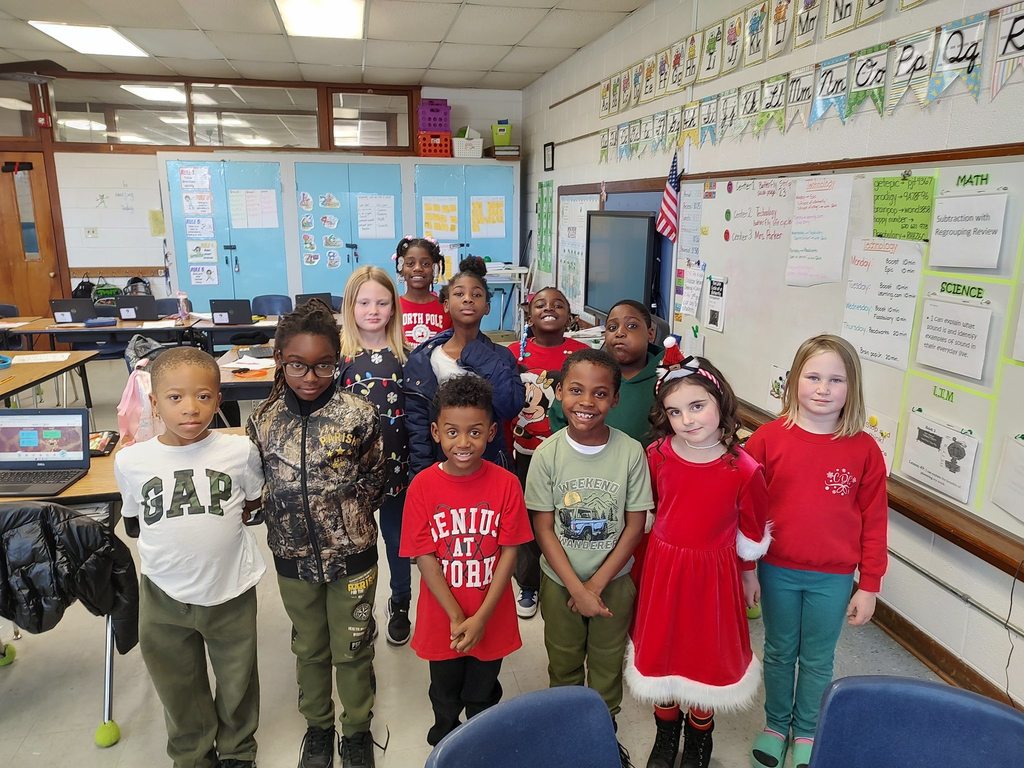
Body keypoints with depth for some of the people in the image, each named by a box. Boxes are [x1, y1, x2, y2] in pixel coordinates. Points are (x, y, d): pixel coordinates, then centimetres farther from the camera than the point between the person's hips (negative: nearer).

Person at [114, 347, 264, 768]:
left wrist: (217, 524, -3)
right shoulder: (130, 461, -12)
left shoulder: (239, 451, -15)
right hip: (164, 595, 1)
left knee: (237, 684, 20)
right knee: (179, 690, 21)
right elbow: (134, 525, 5)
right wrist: (176, 533, -3)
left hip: (231, 590, -1)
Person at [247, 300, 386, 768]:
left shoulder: (358, 416, -16)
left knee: (353, 649, 15)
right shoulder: (264, 420, -7)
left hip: (351, 555, -2)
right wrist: (281, 516, -4)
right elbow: (258, 486, 6)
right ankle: (318, 724, 45)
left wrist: (345, 517, -8)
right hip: (294, 556, 3)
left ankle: (357, 729, 38)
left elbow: (374, 481, -4)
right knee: (309, 648, 22)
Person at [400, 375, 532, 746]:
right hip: (441, 619, 1)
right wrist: (456, 617, -17)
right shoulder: (422, 486, -16)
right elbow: (424, 557, -14)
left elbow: (509, 551, -13)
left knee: (483, 696, 24)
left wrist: (481, 617, -17)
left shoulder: (506, 483, -16)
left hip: (491, 620, 0)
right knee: (445, 695, 27)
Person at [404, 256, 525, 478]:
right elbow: (416, 425, -5)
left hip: (491, 466, 1)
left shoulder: (501, 356, -1)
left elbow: (511, 408, -17)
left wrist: (477, 354, -16)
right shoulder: (422, 360, -4)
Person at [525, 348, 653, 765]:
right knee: (563, 664, 20)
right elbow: (543, 528, -12)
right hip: (560, 582, 0)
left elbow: (635, 525, -10)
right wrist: (576, 588, -15)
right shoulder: (548, 453, -15)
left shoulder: (630, 452, -15)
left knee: (607, 664, 19)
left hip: (614, 581, 0)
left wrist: (597, 583, -13)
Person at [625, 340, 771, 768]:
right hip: (663, 564, 2)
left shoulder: (743, 470, -19)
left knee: (708, 654, 16)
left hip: (714, 571, -2)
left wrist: (749, 574, 10)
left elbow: (751, 532, -3)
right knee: (661, 649, 16)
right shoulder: (657, 455, -13)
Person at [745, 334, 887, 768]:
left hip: (833, 578, 0)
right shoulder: (769, 438, -11)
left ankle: (807, 732, 40)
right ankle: (775, 724, 41)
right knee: (779, 652, 19)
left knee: (818, 659, 17)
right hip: (777, 572, 0)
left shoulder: (864, 450, -9)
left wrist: (869, 586, 0)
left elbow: (874, 521, -2)